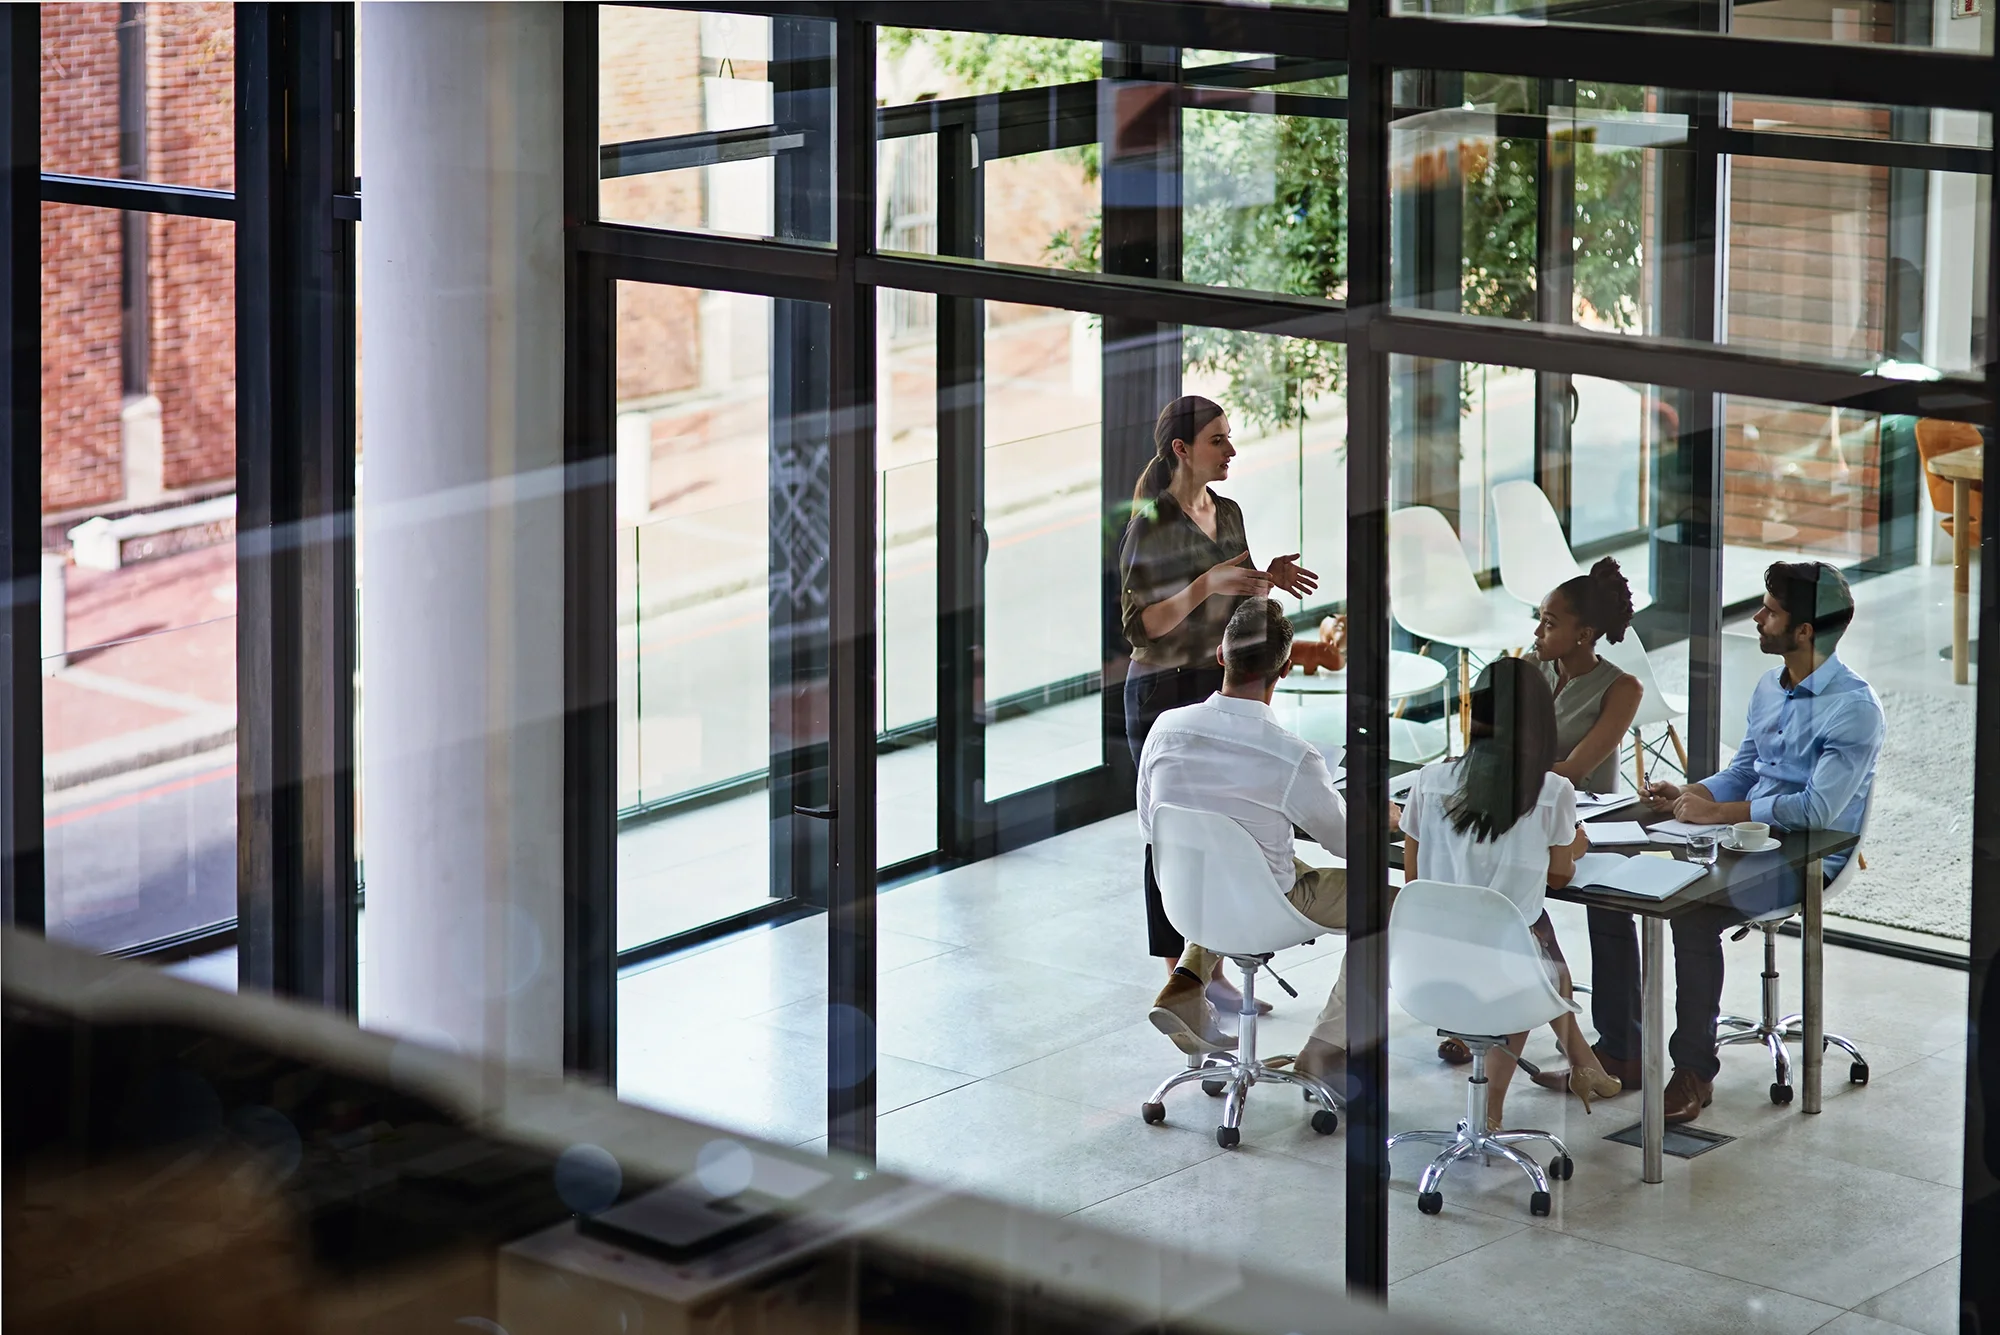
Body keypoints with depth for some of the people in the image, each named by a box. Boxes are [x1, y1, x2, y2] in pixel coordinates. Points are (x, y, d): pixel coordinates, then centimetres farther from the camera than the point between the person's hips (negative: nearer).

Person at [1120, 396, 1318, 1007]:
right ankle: (1177, 981, 8)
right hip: (1165, 692, -7)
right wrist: (1207, 584, -25)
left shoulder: (1228, 513, 9)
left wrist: (1267, 580, -1)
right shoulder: (1151, 525, -13)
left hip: (1223, 689, 7)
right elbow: (1141, 626, -16)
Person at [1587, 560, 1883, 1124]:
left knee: (1694, 913, -34)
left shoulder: (1854, 708, -16)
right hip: (1748, 841, 9)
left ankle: (1695, 1070, -20)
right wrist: (1688, 795, 3)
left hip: (1808, 858, -9)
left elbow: (1818, 809, -25)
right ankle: (1619, 1051, 2)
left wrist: (1718, 812, -22)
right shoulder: (1769, 688, 13)